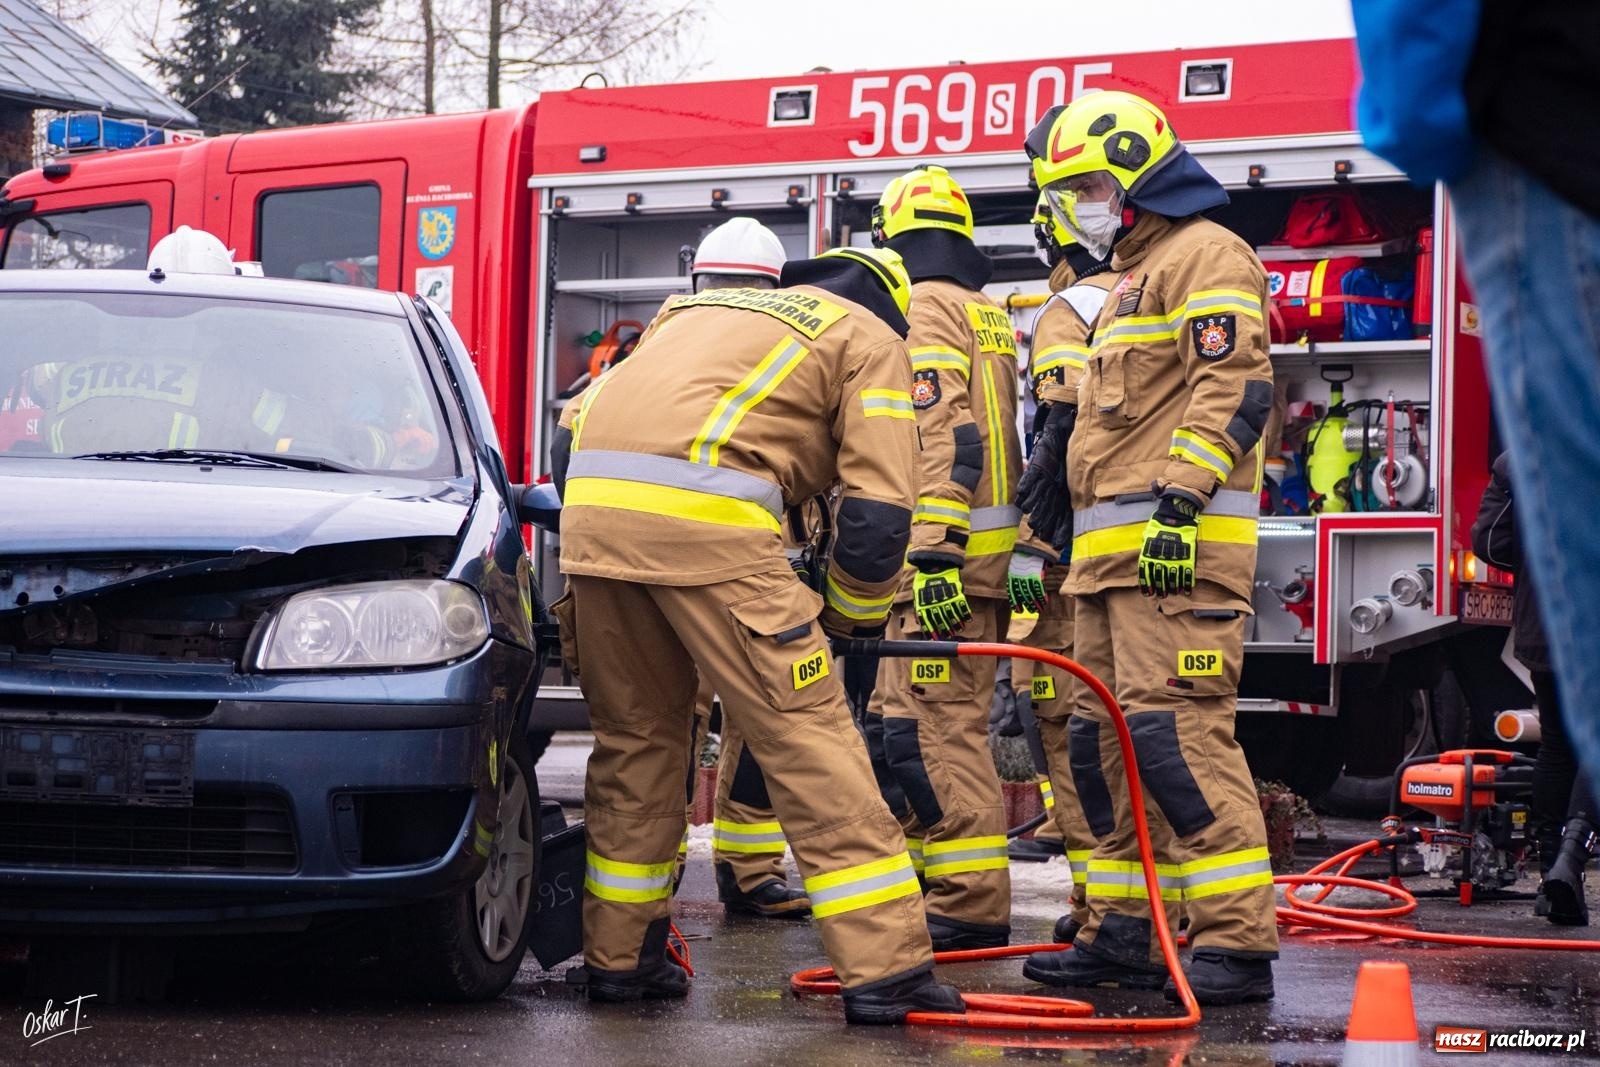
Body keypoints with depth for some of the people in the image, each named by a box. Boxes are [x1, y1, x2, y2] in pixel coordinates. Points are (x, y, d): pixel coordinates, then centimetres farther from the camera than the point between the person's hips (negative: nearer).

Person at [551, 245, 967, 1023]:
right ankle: (886, 971, -3)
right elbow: (878, 513, 6)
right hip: (701, 515, -6)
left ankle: (618, 956, 26)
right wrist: (853, 622, 21)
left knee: (633, 735, 20)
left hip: (590, 495, 6)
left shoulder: (702, 309, 36)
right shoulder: (872, 340, 18)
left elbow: (574, 443, 31)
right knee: (808, 738, -2)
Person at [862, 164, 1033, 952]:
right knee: (901, 717, 16)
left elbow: (944, 442, -19)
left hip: (942, 553, -10)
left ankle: (973, 906, -15)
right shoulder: (989, 317, 22)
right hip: (991, 553, 10)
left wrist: (934, 556, -24)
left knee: (937, 728, -11)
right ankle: (918, 874, 21)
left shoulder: (921, 311, -7)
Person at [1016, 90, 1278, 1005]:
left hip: (1178, 548, -11)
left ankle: (1239, 942, -18)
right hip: (1114, 552, 11)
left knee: (1177, 734, -17)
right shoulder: (1135, 272, 26)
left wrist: (1180, 500, -25)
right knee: (1107, 740, 10)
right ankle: (1127, 935, 15)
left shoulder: (1206, 256, -6)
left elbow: (1233, 387, -18)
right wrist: (1055, 489, 28)